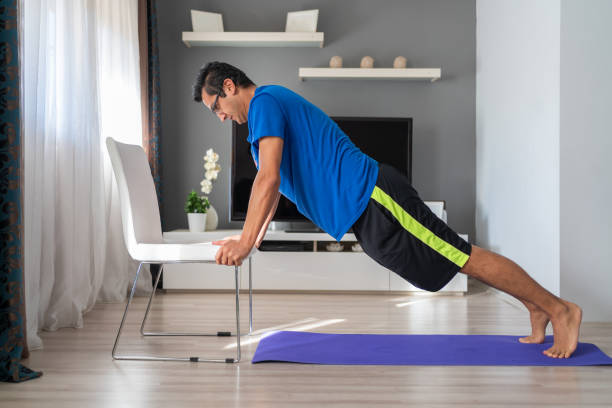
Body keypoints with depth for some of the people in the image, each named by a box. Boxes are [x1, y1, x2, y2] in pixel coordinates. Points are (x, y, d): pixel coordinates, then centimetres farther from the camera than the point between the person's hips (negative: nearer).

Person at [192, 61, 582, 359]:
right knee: (455, 258, 15)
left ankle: (560, 309, 5)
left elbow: (269, 179, -20)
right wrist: (251, 237, 20)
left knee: (463, 257, -5)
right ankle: (536, 306, 24)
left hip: (371, 200, -10)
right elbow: (274, 184, 27)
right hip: (367, 213, 10)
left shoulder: (264, 102, -9)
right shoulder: (270, 107, 22)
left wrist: (245, 242, -18)